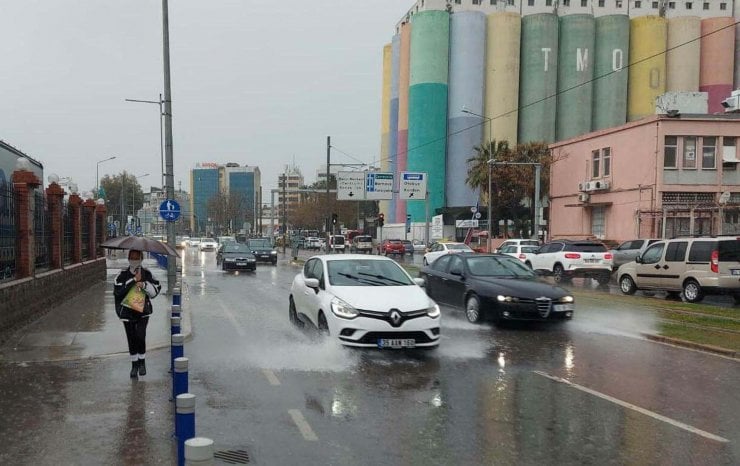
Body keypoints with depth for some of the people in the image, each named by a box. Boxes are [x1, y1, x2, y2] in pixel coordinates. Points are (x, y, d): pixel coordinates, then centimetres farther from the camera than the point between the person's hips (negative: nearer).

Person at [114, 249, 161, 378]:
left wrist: (144, 285, -19)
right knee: (131, 339, 8)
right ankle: (134, 365, 24)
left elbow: (156, 289, -2)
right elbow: (118, 291, -18)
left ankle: (142, 363, 8)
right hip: (127, 312, 1)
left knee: (140, 336, -14)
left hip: (143, 311, -1)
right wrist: (133, 281, -20)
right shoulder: (123, 275, -4)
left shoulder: (147, 274, 0)